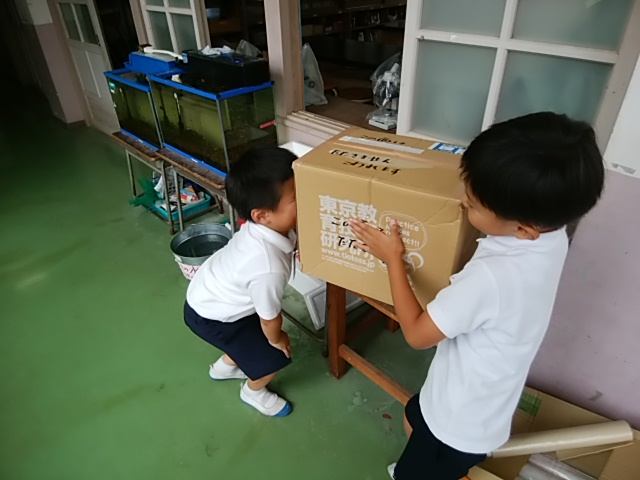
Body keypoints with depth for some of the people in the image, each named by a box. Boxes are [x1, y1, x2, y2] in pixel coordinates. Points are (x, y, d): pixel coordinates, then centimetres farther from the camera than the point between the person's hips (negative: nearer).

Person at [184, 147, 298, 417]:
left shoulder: (263, 225, -20)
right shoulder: (269, 269, -42)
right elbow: (270, 318, -22)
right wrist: (277, 339, -2)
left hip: (208, 294, 7)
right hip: (211, 316, -7)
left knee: (254, 335, 26)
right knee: (275, 357, 5)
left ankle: (224, 367, 53)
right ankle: (253, 392, 37)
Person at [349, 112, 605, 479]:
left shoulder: (491, 276, -42)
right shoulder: (550, 236, -17)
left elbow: (417, 333, -26)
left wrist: (393, 258, -19)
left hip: (461, 421, -8)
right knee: (415, 419, 34)